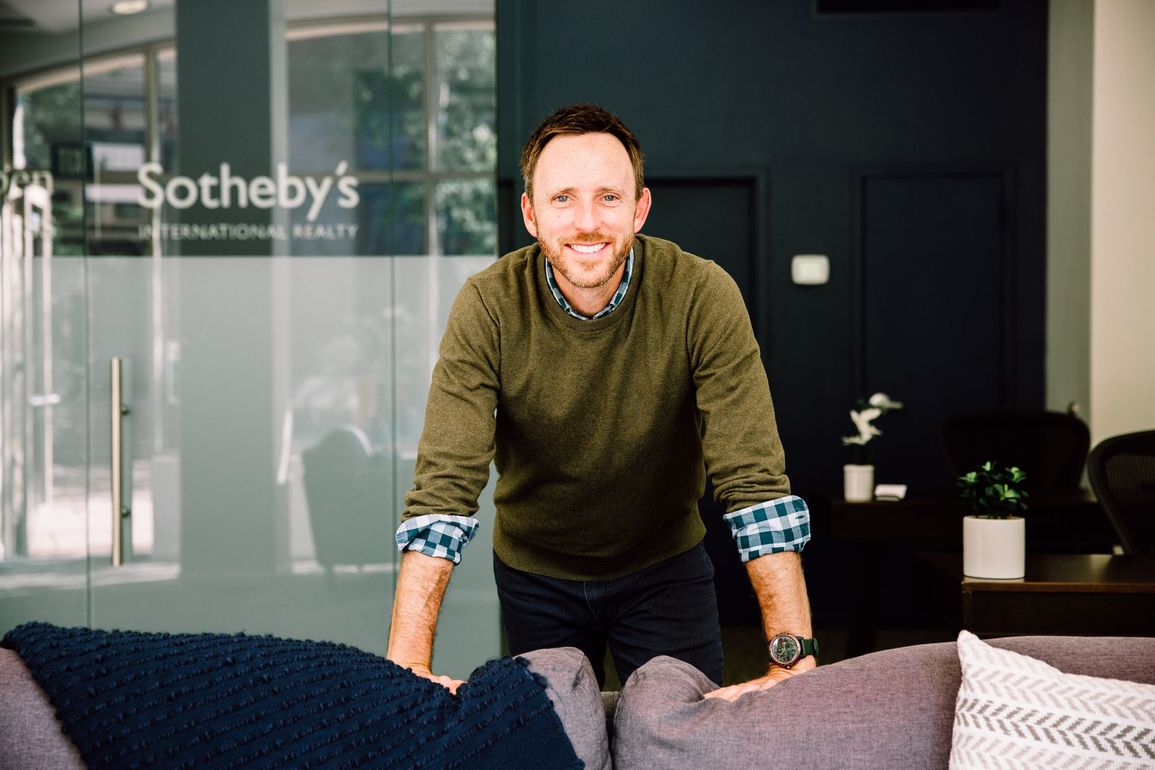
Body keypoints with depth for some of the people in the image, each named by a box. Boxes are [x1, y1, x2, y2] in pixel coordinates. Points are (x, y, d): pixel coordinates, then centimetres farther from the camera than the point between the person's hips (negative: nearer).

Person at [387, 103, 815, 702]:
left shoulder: (704, 297, -23)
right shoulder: (487, 307, -22)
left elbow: (754, 481, -27)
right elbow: (445, 485, -27)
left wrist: (793, 656, -35)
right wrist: (406, 662, -37)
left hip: (665, 568, 0)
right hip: (533, 573, 1)